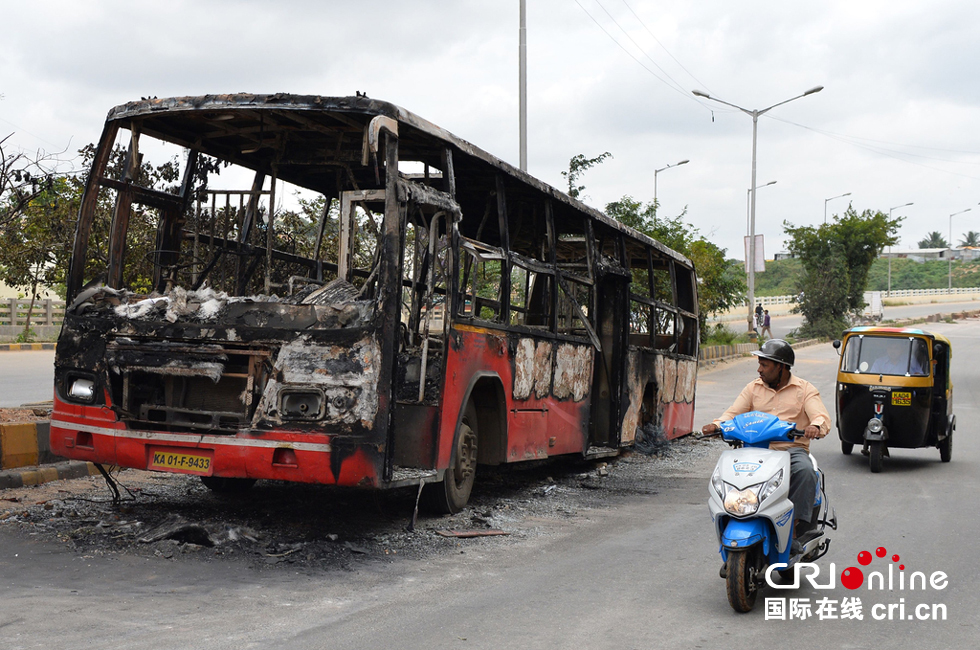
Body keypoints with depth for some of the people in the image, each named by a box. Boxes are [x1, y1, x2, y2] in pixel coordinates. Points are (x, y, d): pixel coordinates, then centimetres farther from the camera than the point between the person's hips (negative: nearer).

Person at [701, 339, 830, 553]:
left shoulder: (805, 389, 6)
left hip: (793, 449, -3)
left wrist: (816, 426, -33)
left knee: (805, 471, -35)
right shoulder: (753, 388, 16)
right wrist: (717, 425, -16)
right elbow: (733, 413, 7)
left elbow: (822, 417, -7)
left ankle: (794, 528, -28)